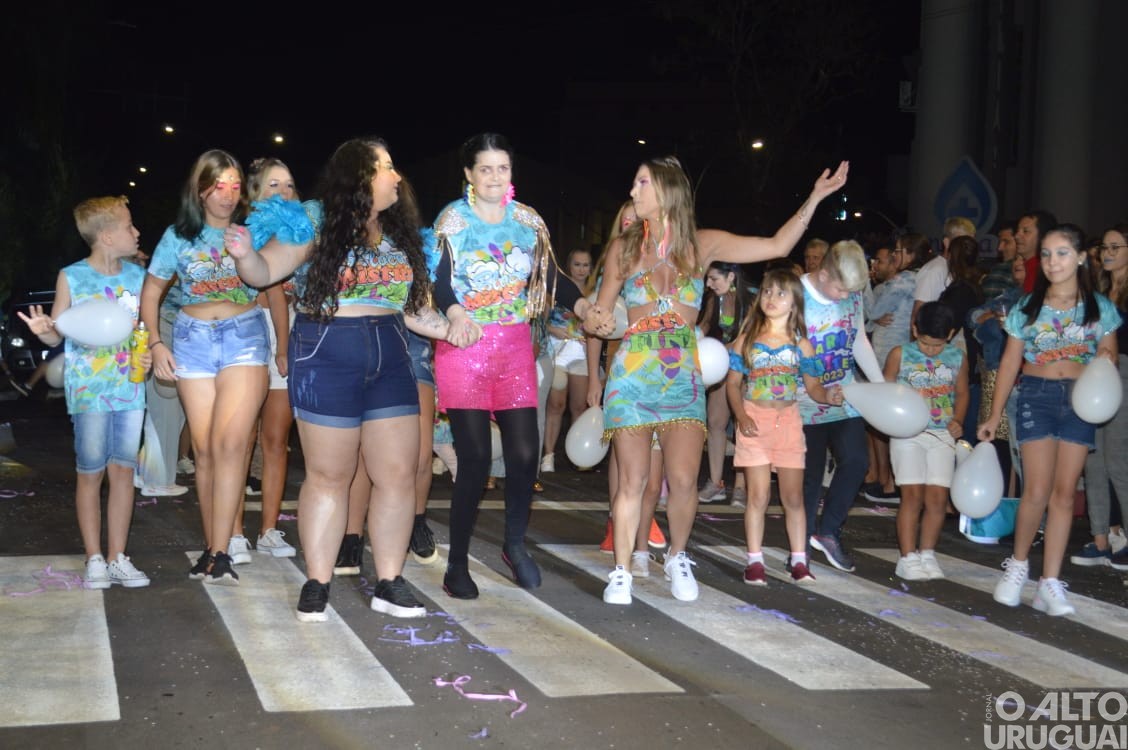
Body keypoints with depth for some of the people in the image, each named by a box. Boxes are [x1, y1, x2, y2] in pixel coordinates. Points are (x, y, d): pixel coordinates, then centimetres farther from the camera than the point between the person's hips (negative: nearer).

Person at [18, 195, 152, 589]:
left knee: (123, 469, 4)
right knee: (90, 472, 1)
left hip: (130, 388, 3)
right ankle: (94, 560, 11)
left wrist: (149, 355, -4)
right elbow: (56, 335, 1)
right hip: (88, 389, -3)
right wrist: (43, 331, -21)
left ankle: (118, 557, 13)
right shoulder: (71, 277, -3)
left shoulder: (137, 276, 6)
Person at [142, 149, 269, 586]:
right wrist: (155, 343, 4)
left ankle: (219, 554, -16)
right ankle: (212, 546, 11)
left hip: (244, 336, -2)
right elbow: (151, 291, 15)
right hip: (193, 339, 2)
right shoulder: (179, 236, 8)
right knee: (205, 449, 3)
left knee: (229, 443, -16)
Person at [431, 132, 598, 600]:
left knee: (525, 452, -2)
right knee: (475, 459, -5)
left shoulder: (528, 221, 10)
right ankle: (457, 564, 9)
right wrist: (455, 313, -32)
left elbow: (551, 277, 7)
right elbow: (439, 280, -12)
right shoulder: (452, 220, -2)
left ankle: (515, 544, 22)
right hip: (464, 347, -4)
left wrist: (584, 308, -11)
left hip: (515, 346, 4)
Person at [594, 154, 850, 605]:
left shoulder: (702, 244, 4)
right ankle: (621, 572, 11)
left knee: (683, 480, -9)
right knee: (632, 479, -3)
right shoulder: (624, 248, 5)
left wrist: (815, 198, 1)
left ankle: (677, 558, 17)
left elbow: (777, 246, 3)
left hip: (683, 376, 0)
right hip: (633, 373, 0)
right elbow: (600, 315, 15)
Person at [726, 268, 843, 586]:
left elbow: (813, 384, 7)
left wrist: (827, 395, -15)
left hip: (788, 421, 1)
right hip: (755, 422, -1)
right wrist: (742, 417, -12)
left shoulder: (801, 344, 4)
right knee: (759, 495, -2)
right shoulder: (747, 340, 1)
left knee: (793, 496, 5)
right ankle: (755, 561, 6)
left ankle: (799, 560, 12)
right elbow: (733, 383, 2)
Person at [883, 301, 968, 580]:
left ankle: (927, 553, 13)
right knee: (913, 494, -7)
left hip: (942, 435, 3)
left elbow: (962, 393, 17)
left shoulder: (958, 358, 5)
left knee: (938, 497, 0)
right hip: (908, 433, -2)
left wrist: (958, 421, 1)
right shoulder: (900, 355, -1)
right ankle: (908, 557, -1)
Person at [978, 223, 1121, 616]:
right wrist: (994, 416, 3)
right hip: (1036, 396, -1)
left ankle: (1050, 583, 5)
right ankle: (1018, 563, 15)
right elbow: (1009, 362, 6)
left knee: (1064, 492, 1)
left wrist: (1106, 360, -15)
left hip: (1079, 399, 1)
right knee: (1038, 492, -9)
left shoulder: (1099, 307, 4)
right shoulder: (1027, 307, 3)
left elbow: (1108, 354, 10)